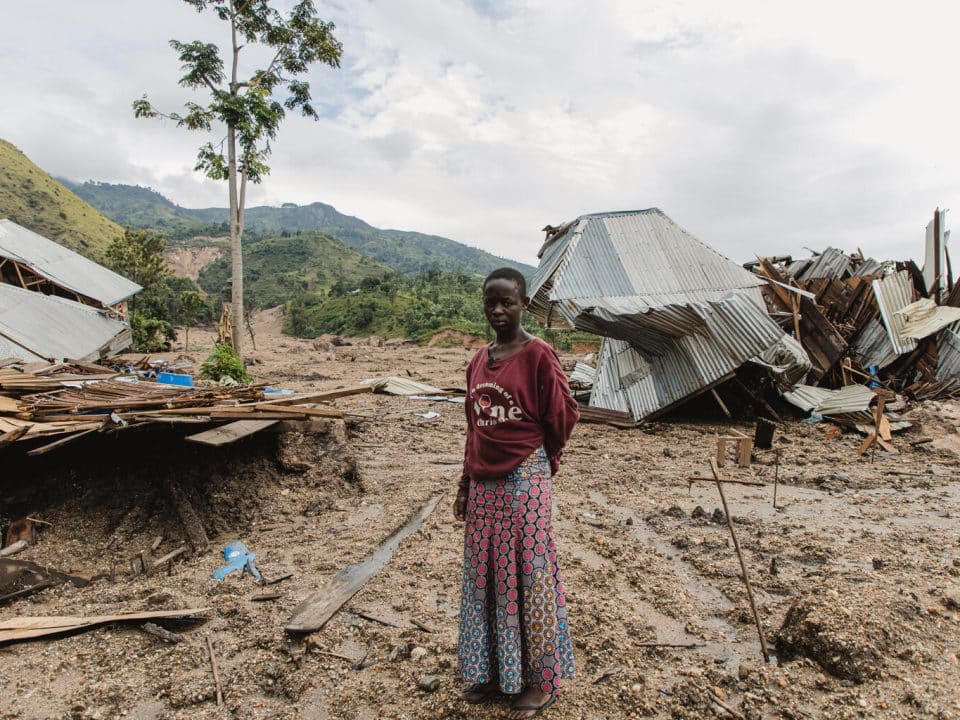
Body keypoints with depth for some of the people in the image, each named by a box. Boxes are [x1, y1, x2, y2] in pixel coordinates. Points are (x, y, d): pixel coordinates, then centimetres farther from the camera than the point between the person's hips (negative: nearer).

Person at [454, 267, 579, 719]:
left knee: (528, 577, 7)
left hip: (525, 480, -6)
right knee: (484, 576, 15)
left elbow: (563, 415, -5)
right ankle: (494, 671, 35)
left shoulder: (538, 355, -12)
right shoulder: (478, 360, 7)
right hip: (484, 483, 6)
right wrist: (466, 485, 14)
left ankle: (540, 681, 28)